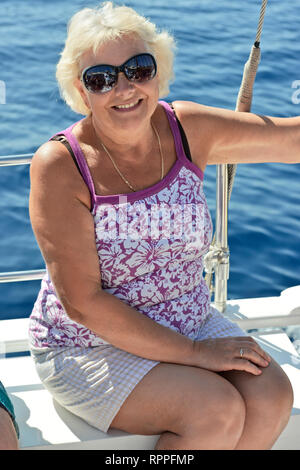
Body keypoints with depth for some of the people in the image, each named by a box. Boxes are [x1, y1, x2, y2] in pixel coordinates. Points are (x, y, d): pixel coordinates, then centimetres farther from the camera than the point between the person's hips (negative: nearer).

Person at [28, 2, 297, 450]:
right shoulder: (60, 165, -18)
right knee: (218, 411, -24)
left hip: (189, 320, 5)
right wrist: (195, 353, -20)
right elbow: (83, 303, -20)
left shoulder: (185, 129, -4)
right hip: (88, 345, -5)